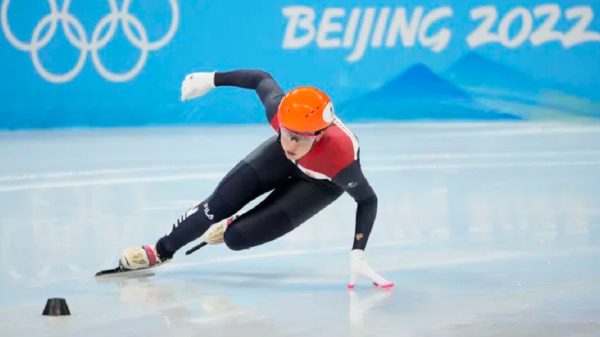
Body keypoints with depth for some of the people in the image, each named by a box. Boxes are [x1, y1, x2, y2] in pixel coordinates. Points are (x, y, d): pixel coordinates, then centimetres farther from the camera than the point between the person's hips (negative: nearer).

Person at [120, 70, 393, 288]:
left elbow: (368, 200, -30)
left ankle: (232, 228, 25)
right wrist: (211, 79, -7)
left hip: (321, 182, -3)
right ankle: (161, 251, 21)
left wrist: (357, 255, -36)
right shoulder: (278, 108, -38)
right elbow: (261, 78, -16)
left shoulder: (340, 155, -46)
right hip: (283, 160, 3)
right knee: (220, 203, -4)